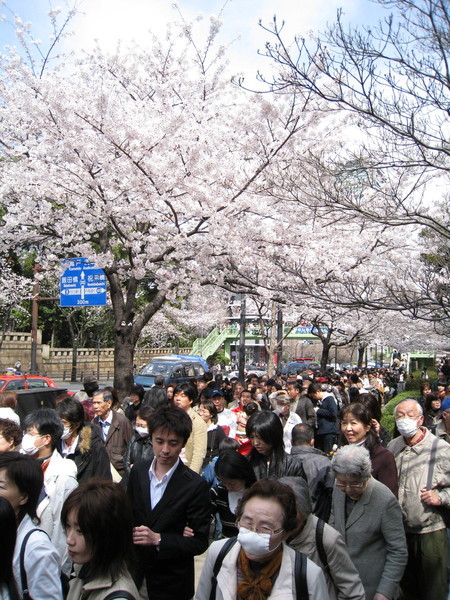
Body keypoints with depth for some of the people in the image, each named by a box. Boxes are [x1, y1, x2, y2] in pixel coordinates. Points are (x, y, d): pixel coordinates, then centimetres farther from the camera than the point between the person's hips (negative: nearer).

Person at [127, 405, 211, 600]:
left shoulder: (196, 485, -18)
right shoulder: (138, 471, -3)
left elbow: (200, 542, -16)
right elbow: (130, 514, 9)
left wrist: (158, 539, -26)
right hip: (135, 571, 4)